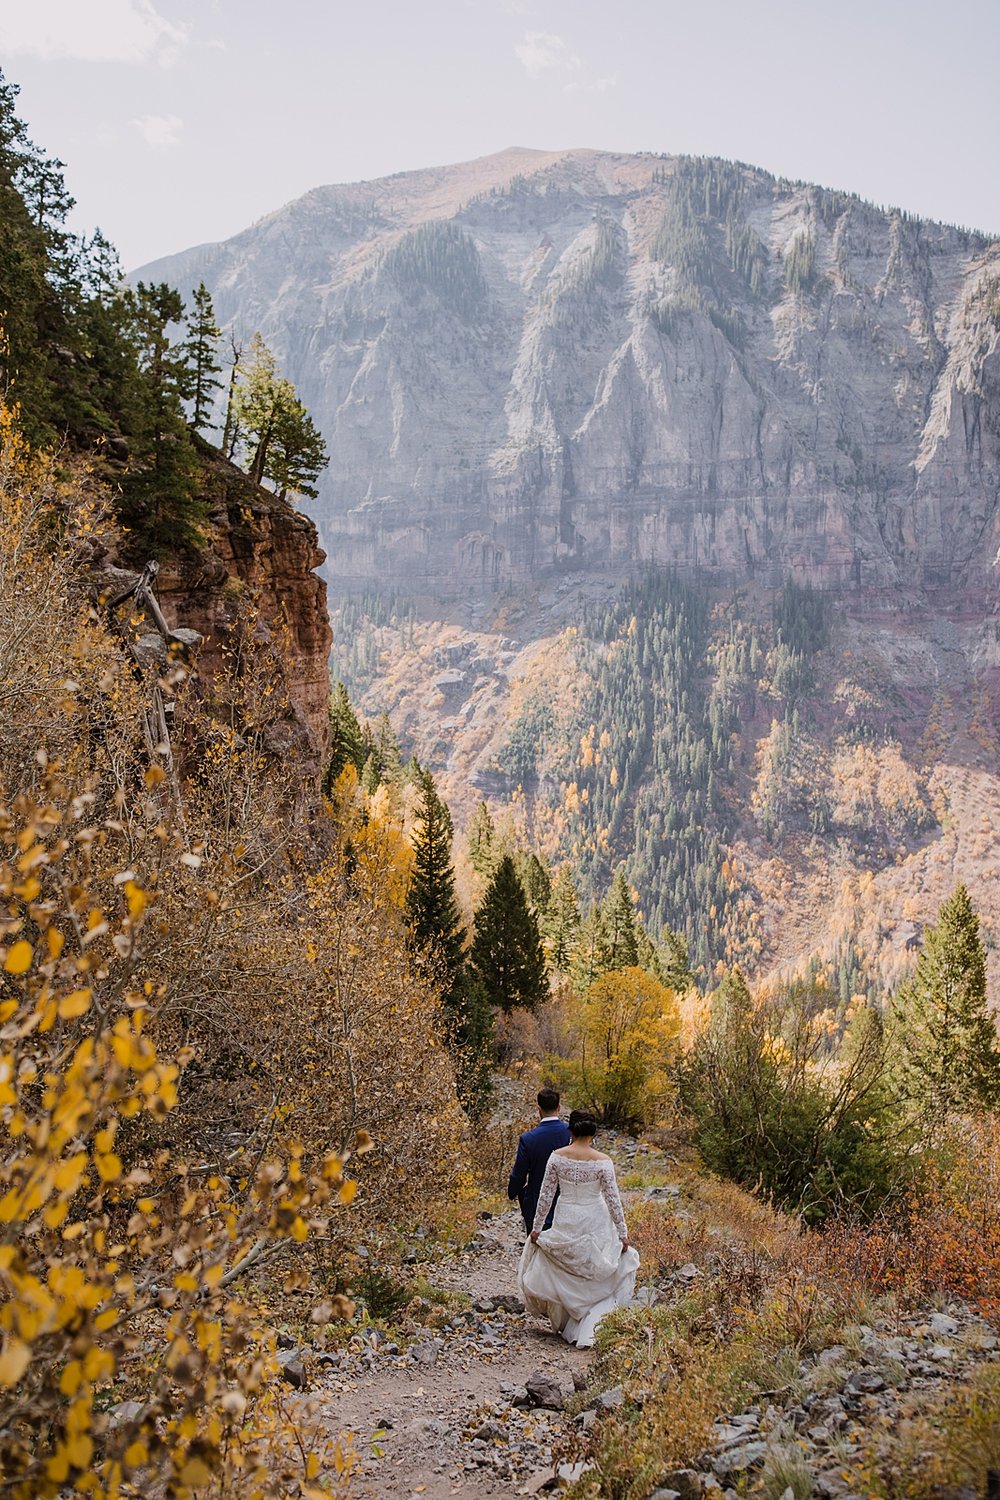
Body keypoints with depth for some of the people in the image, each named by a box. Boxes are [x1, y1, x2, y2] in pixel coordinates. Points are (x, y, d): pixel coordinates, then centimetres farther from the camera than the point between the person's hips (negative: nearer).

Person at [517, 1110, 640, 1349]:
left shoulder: (557, 1157, -8)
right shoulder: (603, 1161, -13)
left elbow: (546, 1195, -3)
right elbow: (613, 1200, -9)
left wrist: (537, 1228, 7)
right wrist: (623, 1234, 0)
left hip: (565, 1223, 2)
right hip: (594, 1225, -1)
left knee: (562, 1276, 20)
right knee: (595, 1279, 13)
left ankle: (564, 1323, 30)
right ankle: (589, 1328, 2)